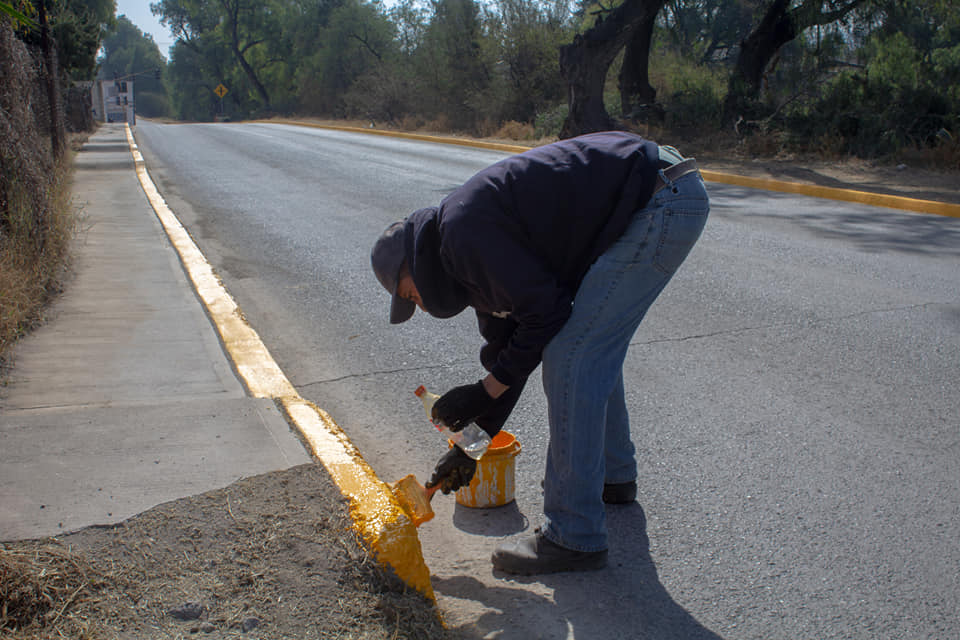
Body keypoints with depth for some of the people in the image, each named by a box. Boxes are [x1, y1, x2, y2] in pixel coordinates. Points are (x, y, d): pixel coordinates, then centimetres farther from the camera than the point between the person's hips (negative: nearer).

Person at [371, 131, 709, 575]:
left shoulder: (463, 232, -13)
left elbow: (545, 313, -14)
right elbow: (503, 342, 23)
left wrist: (483, 393, -2)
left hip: (660, 205, -11)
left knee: (569, 358, -9)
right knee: (593, 349, 21)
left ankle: (575, 537, -1)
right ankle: (614, 476, 40)